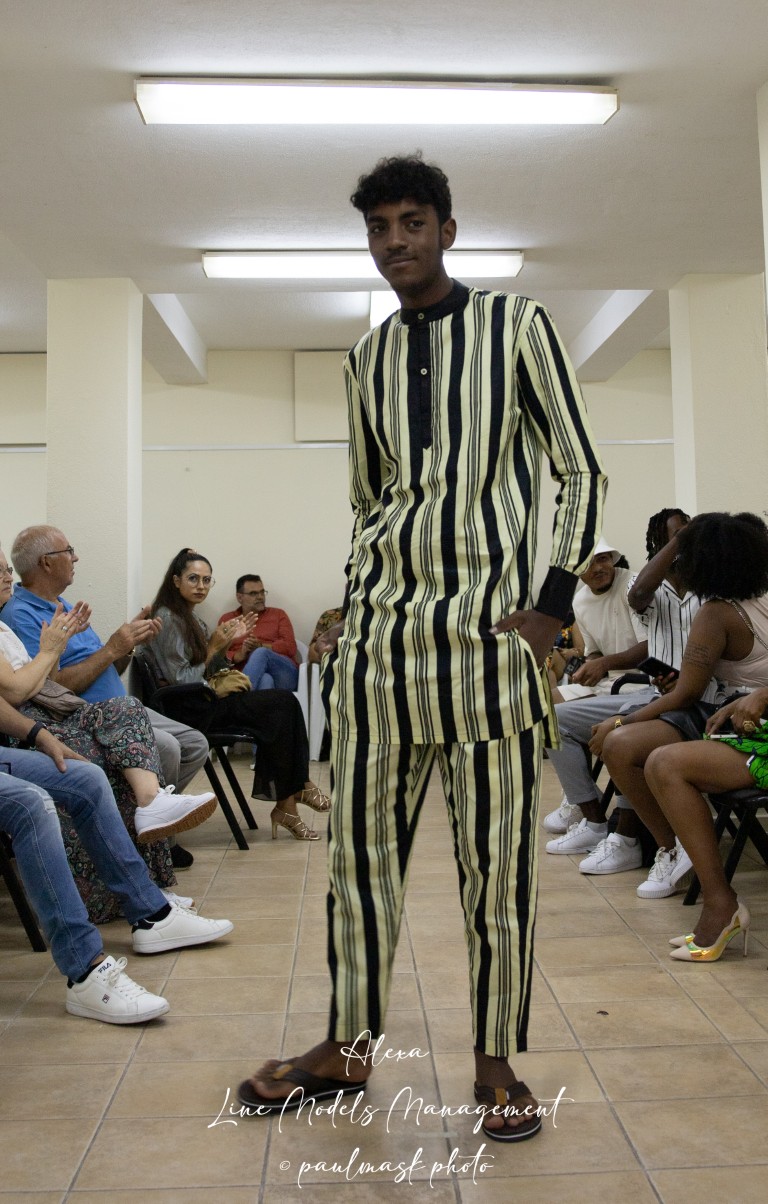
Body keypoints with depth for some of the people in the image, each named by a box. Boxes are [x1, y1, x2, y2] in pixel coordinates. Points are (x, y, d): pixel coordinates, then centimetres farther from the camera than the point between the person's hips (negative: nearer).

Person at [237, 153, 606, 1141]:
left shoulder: (517, 326, 5)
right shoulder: (367, 358, 17)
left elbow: (581, 471, 3)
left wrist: (553, 603, -7)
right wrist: (355, 606, 12)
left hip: (486, 625, -4)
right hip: (378, 630, 4)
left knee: (496, 856, 0)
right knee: (360, 844, 8)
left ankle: (496, 1061, 16)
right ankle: (348, 1047, 23)